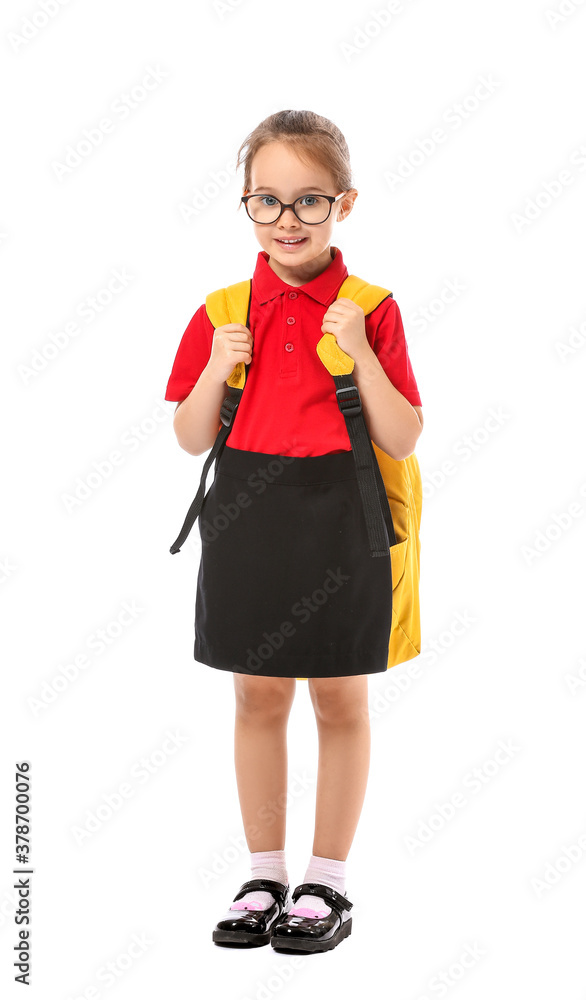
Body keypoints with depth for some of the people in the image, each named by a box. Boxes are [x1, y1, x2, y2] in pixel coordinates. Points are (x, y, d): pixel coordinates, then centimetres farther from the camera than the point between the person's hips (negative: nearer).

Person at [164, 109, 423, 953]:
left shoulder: (370, 310, -4)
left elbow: (403, 440, -7)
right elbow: (192, 438, 5)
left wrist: (358, 353, -19)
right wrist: (217, 366, -12)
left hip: (339, 521, -2)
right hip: (246, 519, 3)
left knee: (340, 697, 8)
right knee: (258, 694, 11)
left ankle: (327, 883, 22)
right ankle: (265, 877, 26)